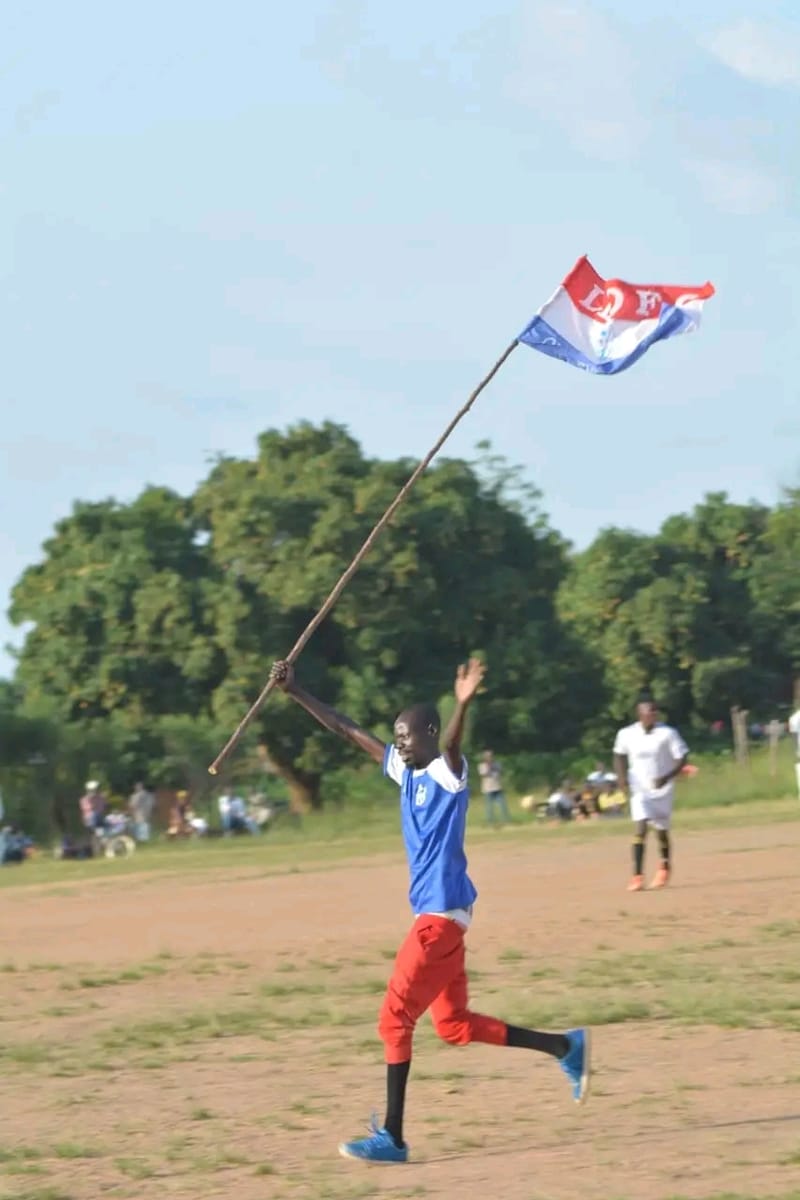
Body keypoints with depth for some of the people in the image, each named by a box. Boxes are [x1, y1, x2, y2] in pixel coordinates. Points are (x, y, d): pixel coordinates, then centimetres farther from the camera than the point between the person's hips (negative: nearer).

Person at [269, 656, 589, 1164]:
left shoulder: (447, 773, -10)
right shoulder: (407, 771, 13)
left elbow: (452, 744, -34)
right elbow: (346, 728, 18)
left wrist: (464, 703, -55)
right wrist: (295, 691, 16)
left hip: (442, 915, -9)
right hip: (433, 914, 9)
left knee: (395, 1018, -8)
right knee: (455, 1026, 13)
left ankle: (393, 1138, -6)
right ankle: (566, 1047, 20)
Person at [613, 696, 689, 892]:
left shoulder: (668, 734, -13)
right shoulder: (626, 734, -7)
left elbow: (682, 758, -9)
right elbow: (619, 756, 10)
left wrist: (667, 777, -23)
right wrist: (623, 780, -2)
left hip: (662, 789, 0)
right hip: (640, 789, 0)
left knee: (662, 831, 13)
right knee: (640, 829, -16)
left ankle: (665, 868, 40)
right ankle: (637, 876, -19)